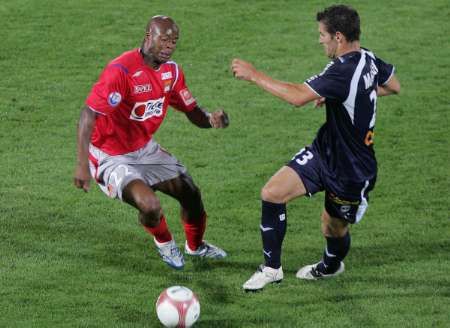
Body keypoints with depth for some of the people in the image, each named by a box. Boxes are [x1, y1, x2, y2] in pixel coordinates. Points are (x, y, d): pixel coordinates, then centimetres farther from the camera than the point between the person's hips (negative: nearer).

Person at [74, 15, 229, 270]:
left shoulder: (172, 71, -2)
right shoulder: (122, 70, -27)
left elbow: (193, 113, 7)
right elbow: (88, 114, -31)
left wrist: (211, 119, -18)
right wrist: (83, 164, -39)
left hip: (145, 149, 8)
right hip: (112, 157, -8)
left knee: (191, 194, 13)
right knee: (150, 206, -27)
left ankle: (196, 246, 45)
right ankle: (164, 243, 10)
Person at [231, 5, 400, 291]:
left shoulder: (344, 72, -30)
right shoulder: (368, 60, -2)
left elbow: (298, 96, -35)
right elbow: (394, 86, 16)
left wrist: (254, 75, -27)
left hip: (351, 170, -9)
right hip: (323, 152, 9)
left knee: (334, 227, 13)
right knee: (272, 194, -5)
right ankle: (272, 268, 6)